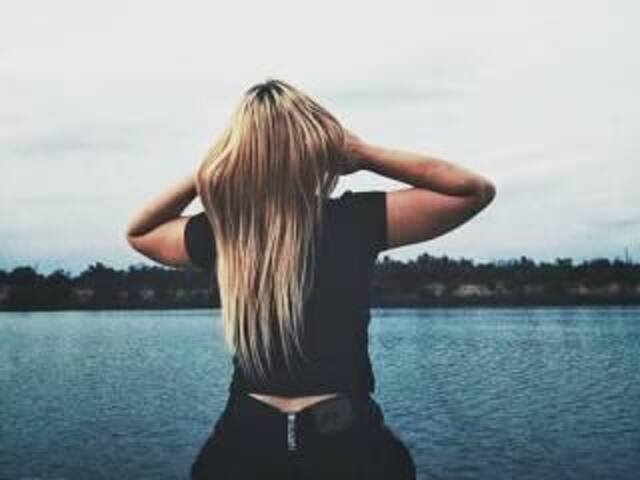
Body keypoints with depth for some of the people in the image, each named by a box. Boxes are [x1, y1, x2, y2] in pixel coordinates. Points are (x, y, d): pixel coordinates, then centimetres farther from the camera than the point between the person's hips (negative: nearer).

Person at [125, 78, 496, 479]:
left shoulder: (217, 233, -6)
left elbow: (138, 232, 16)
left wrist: (202, 174, 3)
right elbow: (476, 189, -5)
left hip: (244, 441, 3)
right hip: (347, 444, -2)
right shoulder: (355, 223, -14)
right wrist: (363, 154, -8)